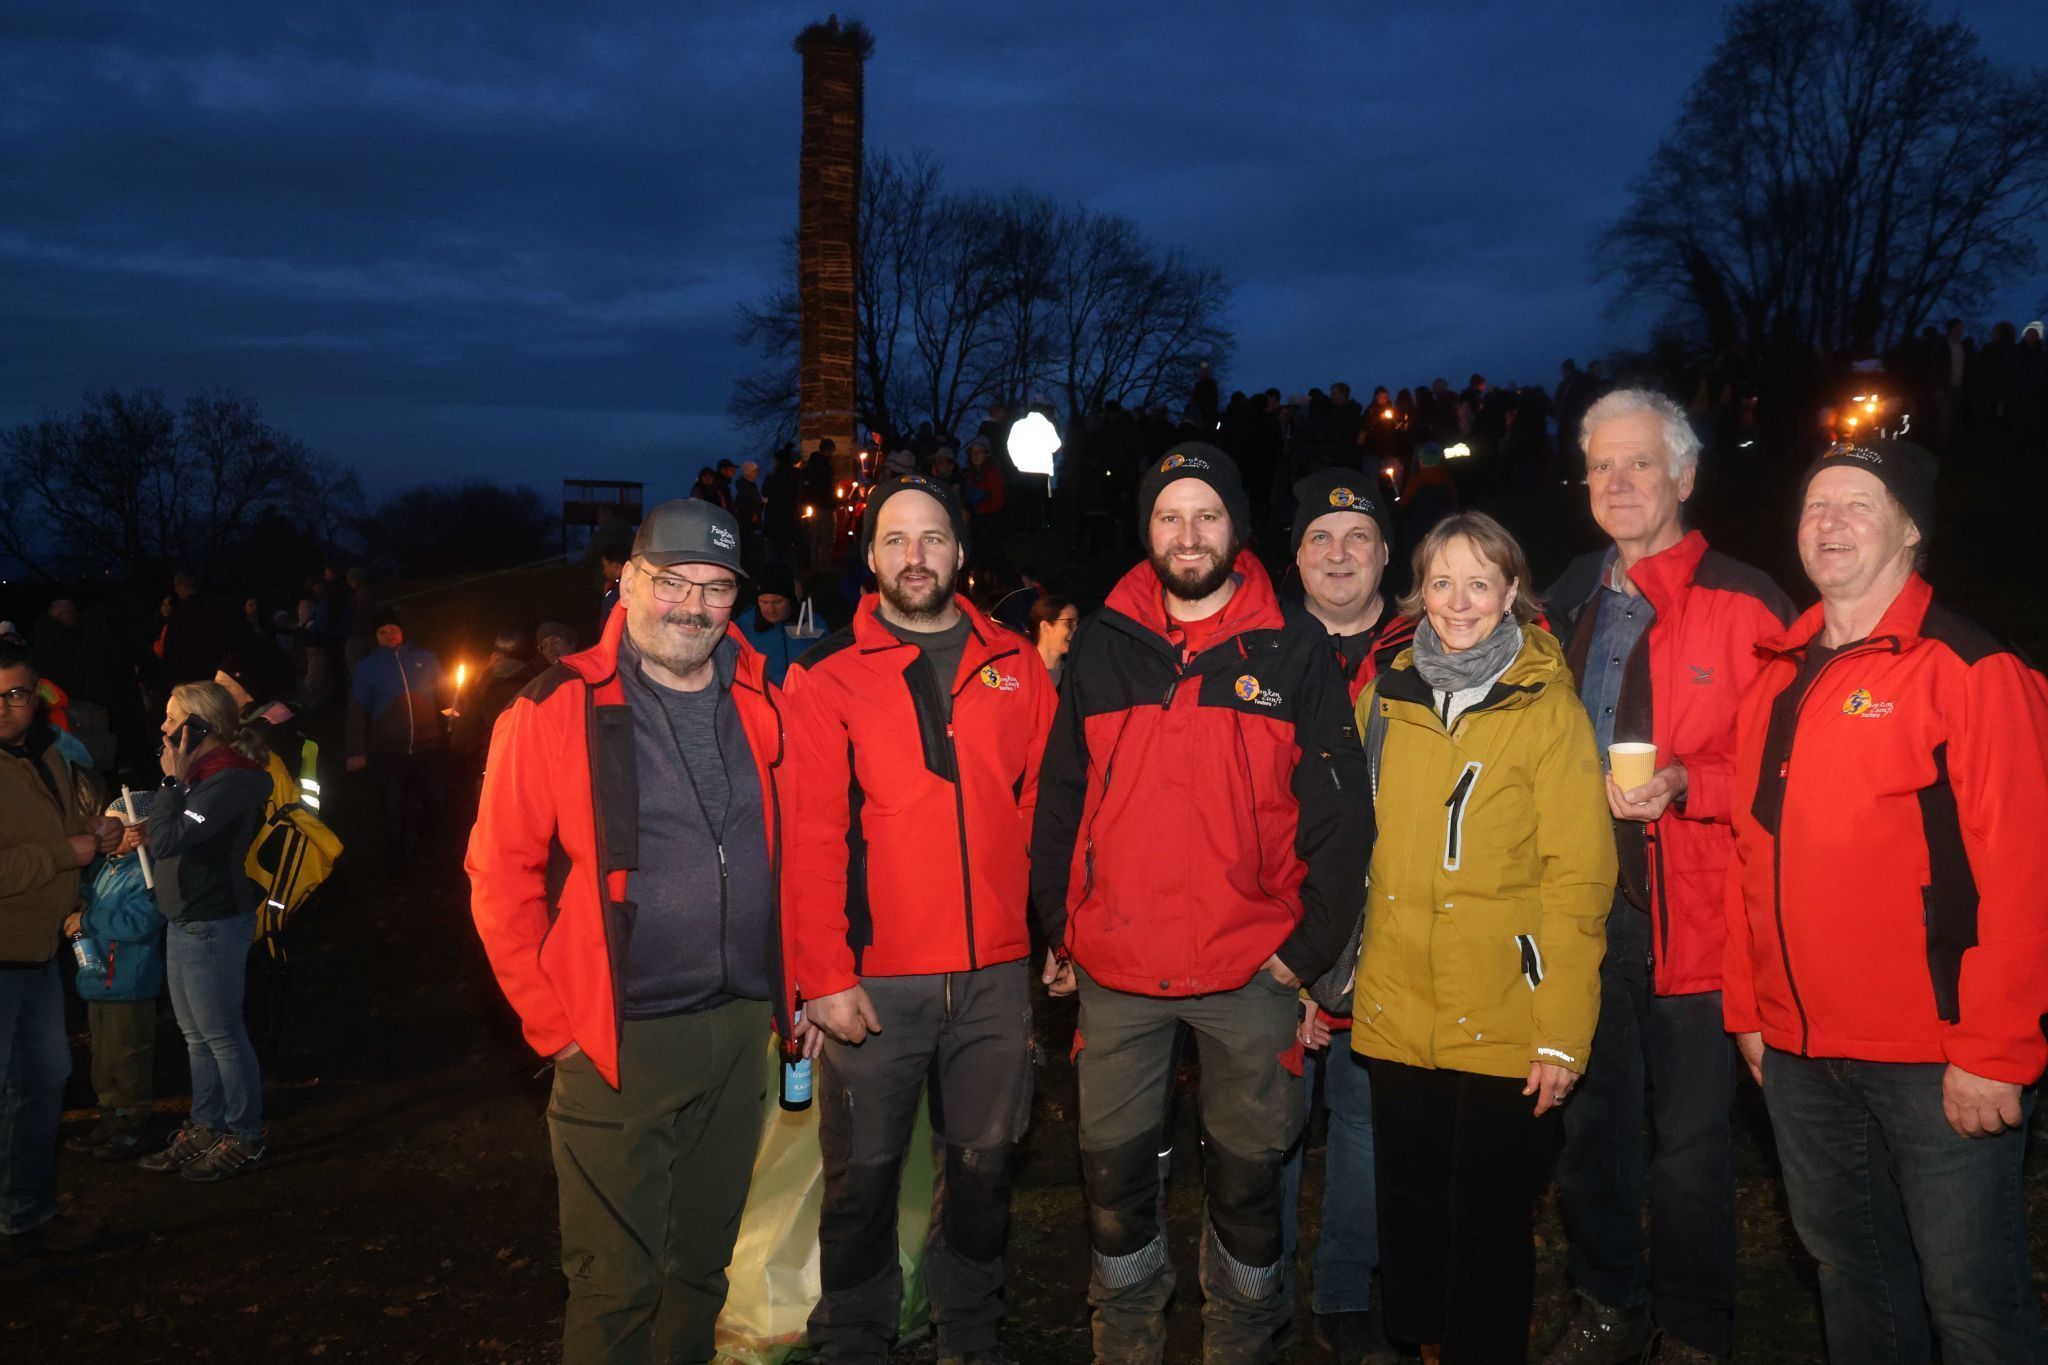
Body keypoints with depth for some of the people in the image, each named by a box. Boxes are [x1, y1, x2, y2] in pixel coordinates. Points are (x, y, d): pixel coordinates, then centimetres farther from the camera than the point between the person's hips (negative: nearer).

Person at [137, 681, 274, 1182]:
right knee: (197, 1037, 18)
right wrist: (145, 837, 2)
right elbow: (169, 841, 19)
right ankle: (204, 1128, 29)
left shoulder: (228, 783, -21)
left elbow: (167, 840, -26)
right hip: (185, 921, 10)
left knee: (222, 1037, 1)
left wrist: (173, 781, -18)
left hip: (213, 925, -10)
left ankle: (245, 1139, 12)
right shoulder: (203, 774, 10)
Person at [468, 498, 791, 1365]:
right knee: (618, 1283, 3)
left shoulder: (762, 707, 5)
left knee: (702, 1264, 18)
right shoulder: (557, 711, -8)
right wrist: (555, 1024, -7)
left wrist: (787, 989, 10)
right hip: (622, 1042, -4)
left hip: (742, 1032, 5)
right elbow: (501, 880, -6)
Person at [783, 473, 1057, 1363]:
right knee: (864, 1173, 8)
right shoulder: (826, 675, -1)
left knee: (983, 1164, 14)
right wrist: (825, 974, -11)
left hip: (995, 972, 3)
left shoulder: (1014, 665, 8)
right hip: (872, 979, -2)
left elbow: (1043, 804, 9)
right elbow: (812, 834, -6)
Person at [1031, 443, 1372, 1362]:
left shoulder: (1293, 650, -1)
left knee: (1248, 1171, 12)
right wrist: (1059, 930, 4)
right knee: (1112, 1166, 11)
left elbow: (1341, 812, -2)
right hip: (1115, 973, 2)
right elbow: (1058, 800, 7)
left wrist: (1310, 943, -6)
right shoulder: (1102, 649, 4)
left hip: (1250, 971, -1)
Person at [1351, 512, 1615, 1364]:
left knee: (1489, 1228, 7)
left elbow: (1580, 878, -9)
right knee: (1410, 1214, 14)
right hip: (1396, 1014, 4)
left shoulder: (1548, 708, -6)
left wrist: (1564, 1034, -13)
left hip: (1504, 1027, -3)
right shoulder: (1386, 696, 6)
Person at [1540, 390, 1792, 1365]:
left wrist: (1685, 786, -22)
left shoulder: (1743, 606, -8)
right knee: (1588, 1125, 16)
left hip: (1690, 913, -5)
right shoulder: (1571, 601, 10)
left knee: (1690, 1144, 6)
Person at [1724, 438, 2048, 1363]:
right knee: (1851, 1272, 19)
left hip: (1935, 1063, -6)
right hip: (1798, 1053, 6)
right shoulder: (1777, 680, 10)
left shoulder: (1970, 670, -9)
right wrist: (1748, 1009, 12)